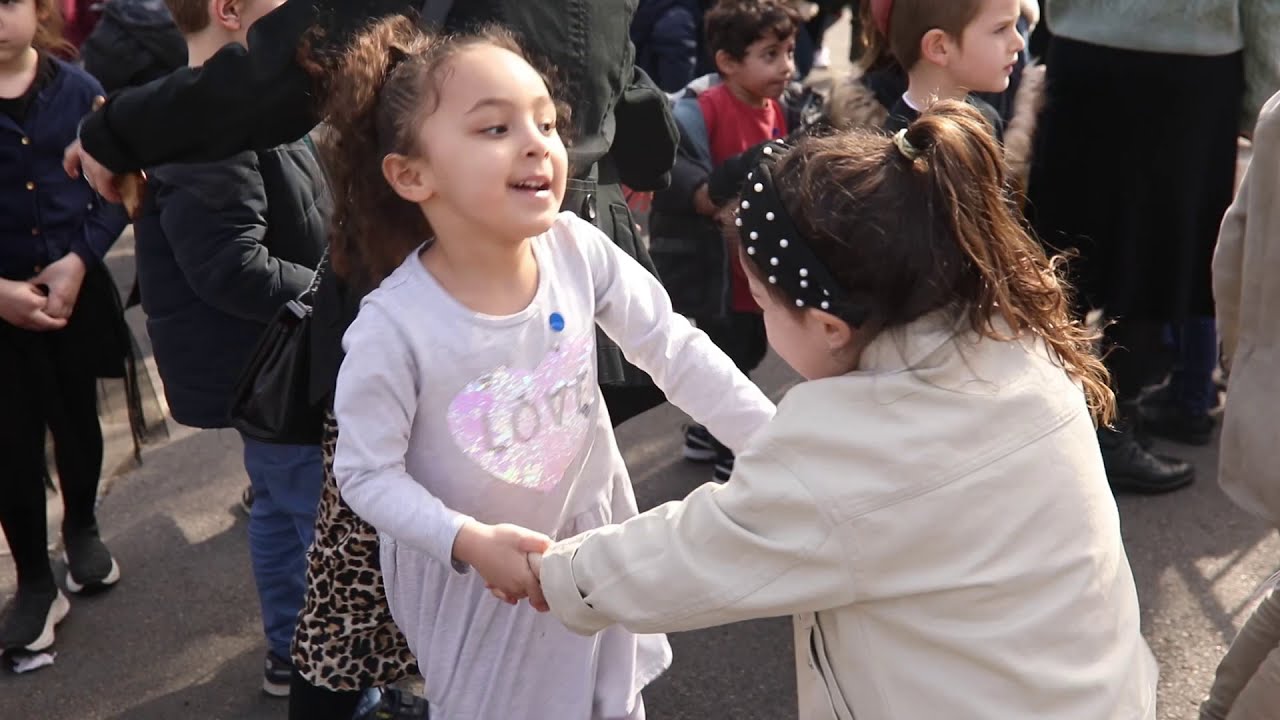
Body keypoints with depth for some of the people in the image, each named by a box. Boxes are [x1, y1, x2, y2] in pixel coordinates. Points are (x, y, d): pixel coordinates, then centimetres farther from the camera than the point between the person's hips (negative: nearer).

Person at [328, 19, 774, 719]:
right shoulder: (393, 328, -30)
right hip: (470, 568, -3)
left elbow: (674, 348, -11)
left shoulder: (578, 249, -21)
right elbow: (366, 473, -20)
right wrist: (469, 542, -32)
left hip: (593, 531, 4)